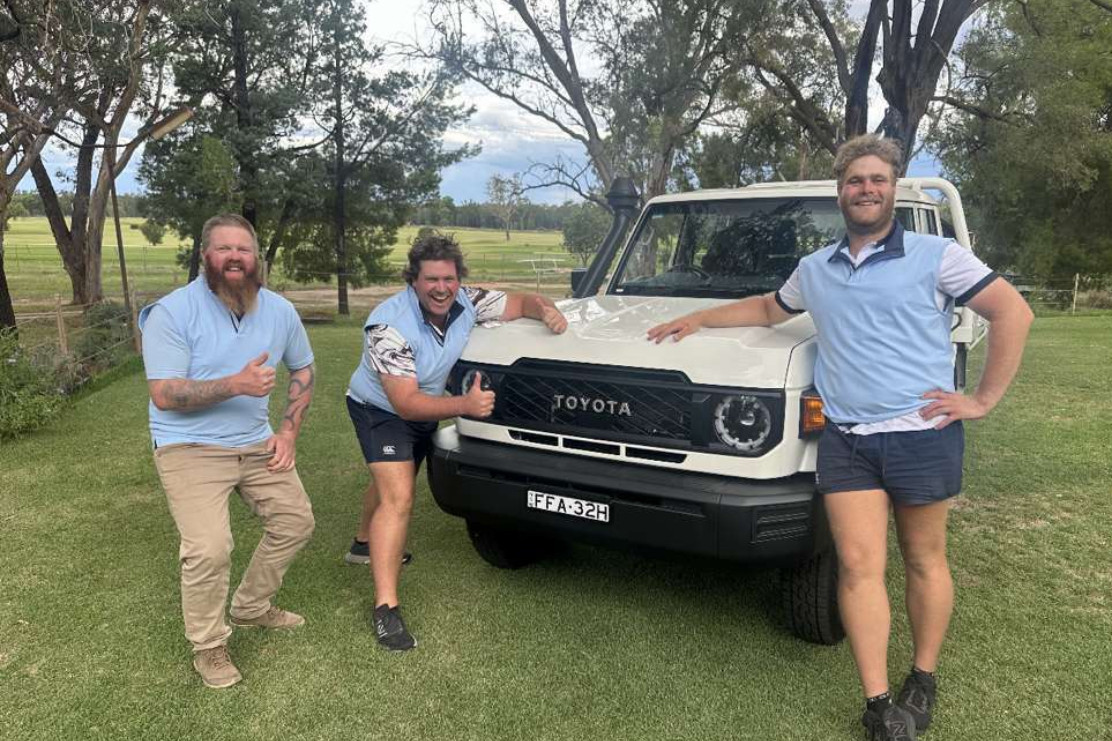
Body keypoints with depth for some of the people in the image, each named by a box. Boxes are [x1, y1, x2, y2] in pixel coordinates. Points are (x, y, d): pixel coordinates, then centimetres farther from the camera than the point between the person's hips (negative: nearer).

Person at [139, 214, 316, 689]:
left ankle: (252, 607, 30)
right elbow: (163, 395, -19)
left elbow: (303, 370, 13)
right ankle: (208, 646, 7)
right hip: (190, 448, -5)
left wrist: (289, 431, 1)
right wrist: (236, 384, -32)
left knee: (296, 521, 8)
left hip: (256, 443, 6)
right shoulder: (172, 312, -16)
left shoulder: (279, 310, -1)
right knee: (209, 549, -19)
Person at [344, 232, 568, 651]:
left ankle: (364, 544, 55)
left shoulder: (467, 302, -18)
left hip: (424, 410, 7)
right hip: (381, 411, -7)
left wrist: (547, 310, -27)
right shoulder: (390, 325, -34)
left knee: (392, 479, 27)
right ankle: (386, 609, -16)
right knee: (398, 497, -21)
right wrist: (466, 405, -44)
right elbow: (406, 404, -35)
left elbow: (520, 303, -5)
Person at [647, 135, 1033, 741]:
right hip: (844, 438, 3)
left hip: (921, 434, -3)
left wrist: (983, 400, -7)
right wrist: (698, 318, 27)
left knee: (923, 561, 10)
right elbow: (768, 309, 32)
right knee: (858, 566, -2)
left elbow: (1012, 312, -2)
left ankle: (922, 683, 28)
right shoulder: (814, 269, 15)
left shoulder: (935, 255, 0)